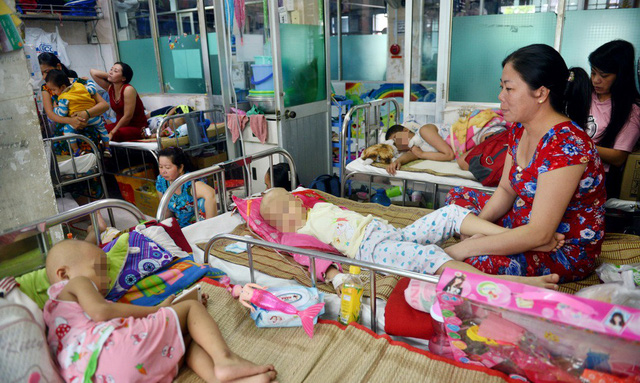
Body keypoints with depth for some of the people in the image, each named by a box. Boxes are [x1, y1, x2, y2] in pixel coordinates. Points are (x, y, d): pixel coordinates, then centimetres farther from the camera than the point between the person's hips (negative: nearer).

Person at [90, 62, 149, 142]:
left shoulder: (128, 90, -16)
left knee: (116, 134, -39)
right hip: (121, 124, 8)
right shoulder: (109, 88, 5)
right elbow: (93, 72, 13)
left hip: (137, 127, -8)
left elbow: (127, 117, -19)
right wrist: (108, 75, 2)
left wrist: (112, 133, -16)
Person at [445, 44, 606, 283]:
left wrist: (467, 248, -30)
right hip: (523, 224, 9)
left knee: (475, 262, -33)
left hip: (568, 252, -9)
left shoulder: (566, 145, -30)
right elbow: (506, 190, 5)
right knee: (458, 195, 14)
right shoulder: (520, 129, -2)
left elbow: (539, 233, -32)